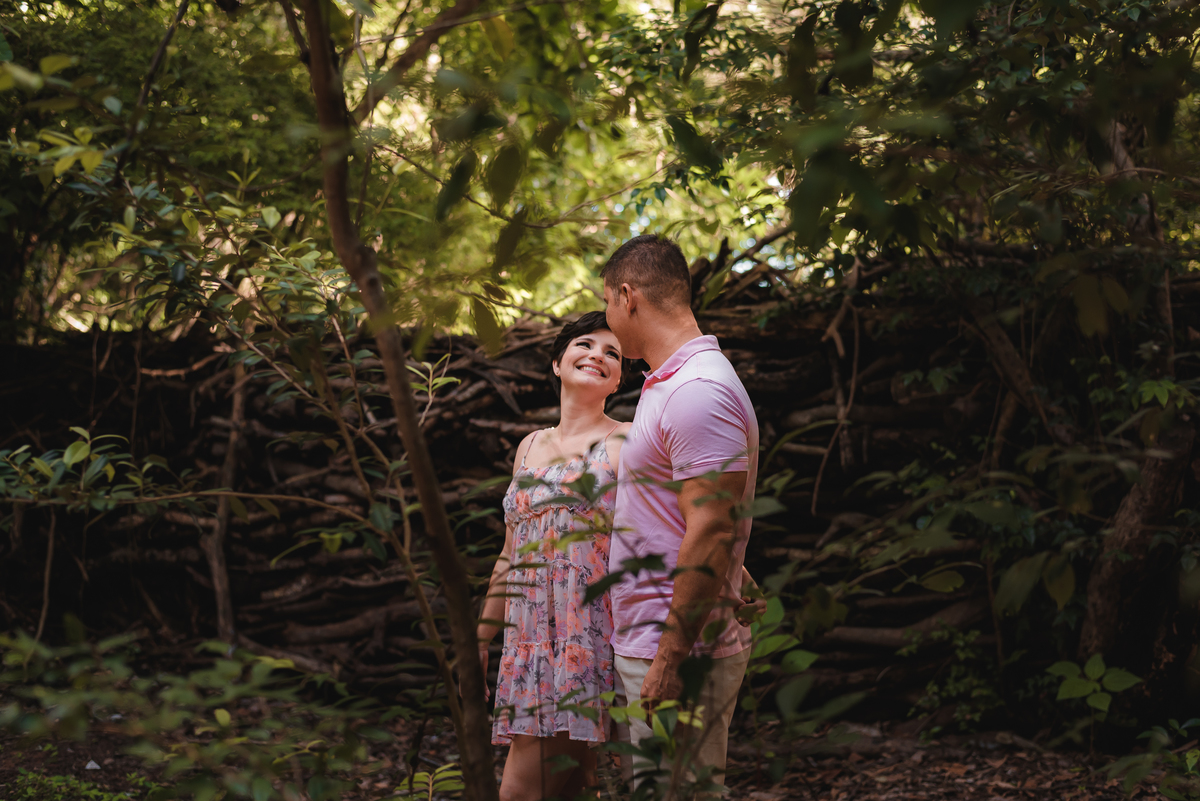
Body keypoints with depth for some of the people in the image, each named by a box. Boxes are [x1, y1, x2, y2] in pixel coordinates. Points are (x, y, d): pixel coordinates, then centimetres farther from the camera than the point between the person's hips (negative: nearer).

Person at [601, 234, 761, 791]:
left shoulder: (698, 391, -17)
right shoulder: (670, 384, 17)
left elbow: (710, 535, -23)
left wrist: (670, 660, -23)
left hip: (679, 650, -10)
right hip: (651, 641, 10)